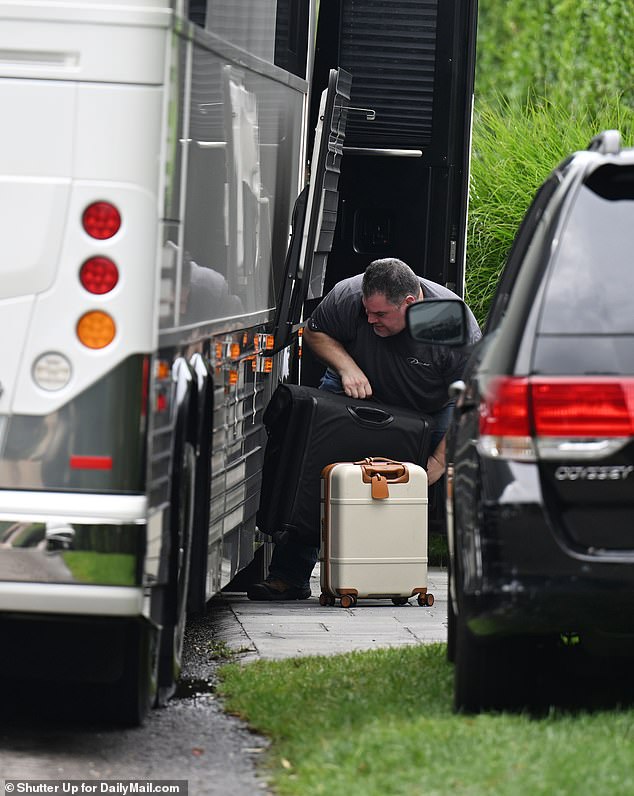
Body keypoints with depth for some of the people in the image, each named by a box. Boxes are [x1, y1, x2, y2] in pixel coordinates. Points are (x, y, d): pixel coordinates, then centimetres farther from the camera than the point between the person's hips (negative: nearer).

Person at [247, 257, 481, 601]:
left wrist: (440, 460, -27)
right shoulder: (347, 296, -28)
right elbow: (314, 332, -7)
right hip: (353, 392, 0)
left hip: (427, 411, 0)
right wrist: (346, 365, -26)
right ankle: (289, 577, -7)